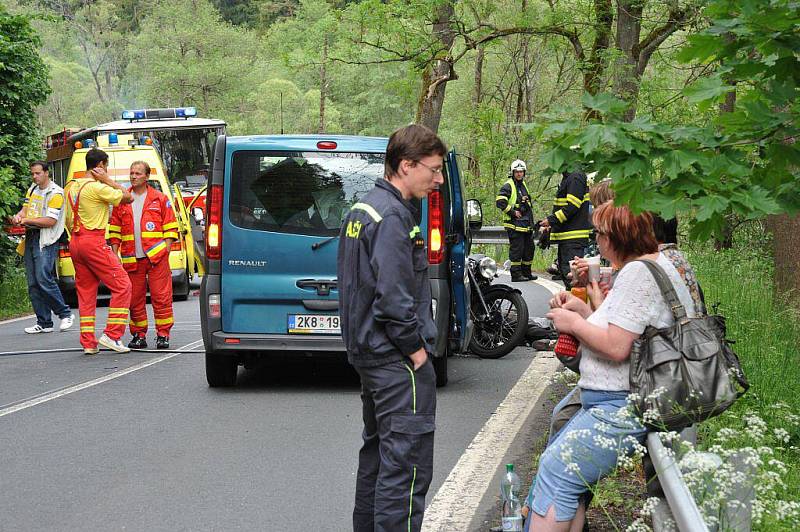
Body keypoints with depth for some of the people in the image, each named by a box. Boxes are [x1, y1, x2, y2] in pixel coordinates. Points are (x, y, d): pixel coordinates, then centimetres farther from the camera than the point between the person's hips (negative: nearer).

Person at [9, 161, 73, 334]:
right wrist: (19, 216, -6)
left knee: (44, 279, -18)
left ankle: (65, 314, -4)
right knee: (33, 284, 5)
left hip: (46, 241, -8)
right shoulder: (32, 189, 17)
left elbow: (51, 221, -16)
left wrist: (27, 220, -16)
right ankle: (44, 323, 9)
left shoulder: (55, 193, -9)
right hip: (31, 238, 8)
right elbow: (25, 209, 17)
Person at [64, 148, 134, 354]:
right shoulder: (97, 187, -13)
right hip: (94, 241, -9)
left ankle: (88, 343, 9)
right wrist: (108, 180, -5)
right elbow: (128, 197, -10)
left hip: (75, 242, 9)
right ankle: (111, 334, -6)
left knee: (85, 291, 11)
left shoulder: (71, 187, 13)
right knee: (122, 285, -2)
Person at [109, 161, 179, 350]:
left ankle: (163, 335, 2)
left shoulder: (160, 199, 6)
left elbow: (170, 228, 7)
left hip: (156, 256, -3)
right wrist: (114, 253, 6)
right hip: (132, 259, 3)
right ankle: (139, 335, 14)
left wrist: (166, 249, -3)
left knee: (161, 297, -5)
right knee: (135, 299, 6)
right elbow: (115, 230, 15)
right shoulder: (122, 201, 12)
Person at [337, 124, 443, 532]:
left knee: (378, 450, 20)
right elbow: (393, 296, -24)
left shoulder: (362, 208, 13)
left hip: (368, 351, 11)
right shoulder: (392, 216, -18)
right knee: (407, 464, -10)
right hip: (397, 359, -11)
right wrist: (417, 350, -14)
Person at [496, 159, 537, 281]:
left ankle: (526, 272, 21)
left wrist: (531, 222, 23)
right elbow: (500, 201, -21)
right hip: (514, 224, -9)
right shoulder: (508, 186, -9)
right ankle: (516, 274, -6)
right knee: (516, 249, -9)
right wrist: (513, 212, -18)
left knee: (529, 248, 12)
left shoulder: (523, 185, 19)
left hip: (526, 224, 9)